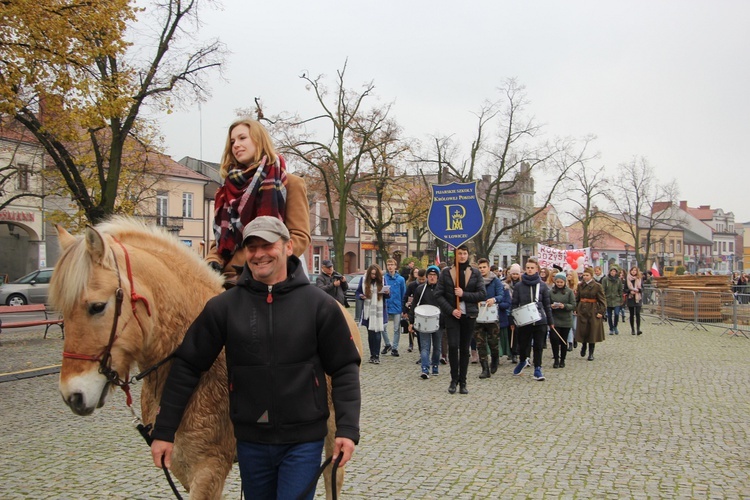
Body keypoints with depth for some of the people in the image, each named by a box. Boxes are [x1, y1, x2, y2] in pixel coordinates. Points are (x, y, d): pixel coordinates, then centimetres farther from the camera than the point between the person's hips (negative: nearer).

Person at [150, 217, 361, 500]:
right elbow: (187, 366, 1)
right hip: (250, 441, 3)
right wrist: (164, 431, 0)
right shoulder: (224, 306, -3)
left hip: (304, 441, -2)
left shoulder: (319, 304, -6)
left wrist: (347, 429, -13)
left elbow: (345, 368, -4)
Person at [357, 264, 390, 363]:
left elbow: (387, 295, 7)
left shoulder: (382, 280, 0)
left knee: (377, 334, -3)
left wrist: (387, 293, -16)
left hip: (379, 311, -1)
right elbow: (357, 292, 11)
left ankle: (376, 356, 3)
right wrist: (360, 296, -11)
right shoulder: (363, 280, 1)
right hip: (368, 311, 1)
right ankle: (373, 355, 18)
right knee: (370, 334, 7)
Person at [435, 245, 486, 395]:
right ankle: (454, 379, 4)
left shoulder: (475, 273, 5)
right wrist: (451, 310, -12)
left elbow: (482, 294, -2)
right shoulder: (446, 273, 2)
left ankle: (462, 382, 16)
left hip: (469, 315, 1)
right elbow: (439, 295, -1)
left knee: (465, 348, 6)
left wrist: (464, 294, -14)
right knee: (453, 345, -14)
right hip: (451, 315, -1)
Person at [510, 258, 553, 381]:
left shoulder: (542, 285, 2)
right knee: (523, 345, 10)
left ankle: (537, 369, 16)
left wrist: (550, 321, 10)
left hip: (539, 321, 0)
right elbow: (514, 304, 3)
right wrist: (514, 319, -6)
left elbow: (547, 305, 8)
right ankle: (523, 361, 40)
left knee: (538, 346, 4)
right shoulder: (518, 286, 1)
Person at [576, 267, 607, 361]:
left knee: (592, 332, 1)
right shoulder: (580, 285, 6)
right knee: (582, 330, 2)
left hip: (593, 311, -3)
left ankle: (591, 353, 11)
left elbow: (602, 300, -5)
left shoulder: (597, 286, -5)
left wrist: (601, 312, -12)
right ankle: (583, 345, 31)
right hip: (582, 310, 3)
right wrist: (576, 309, 4)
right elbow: (577, 298, 12)